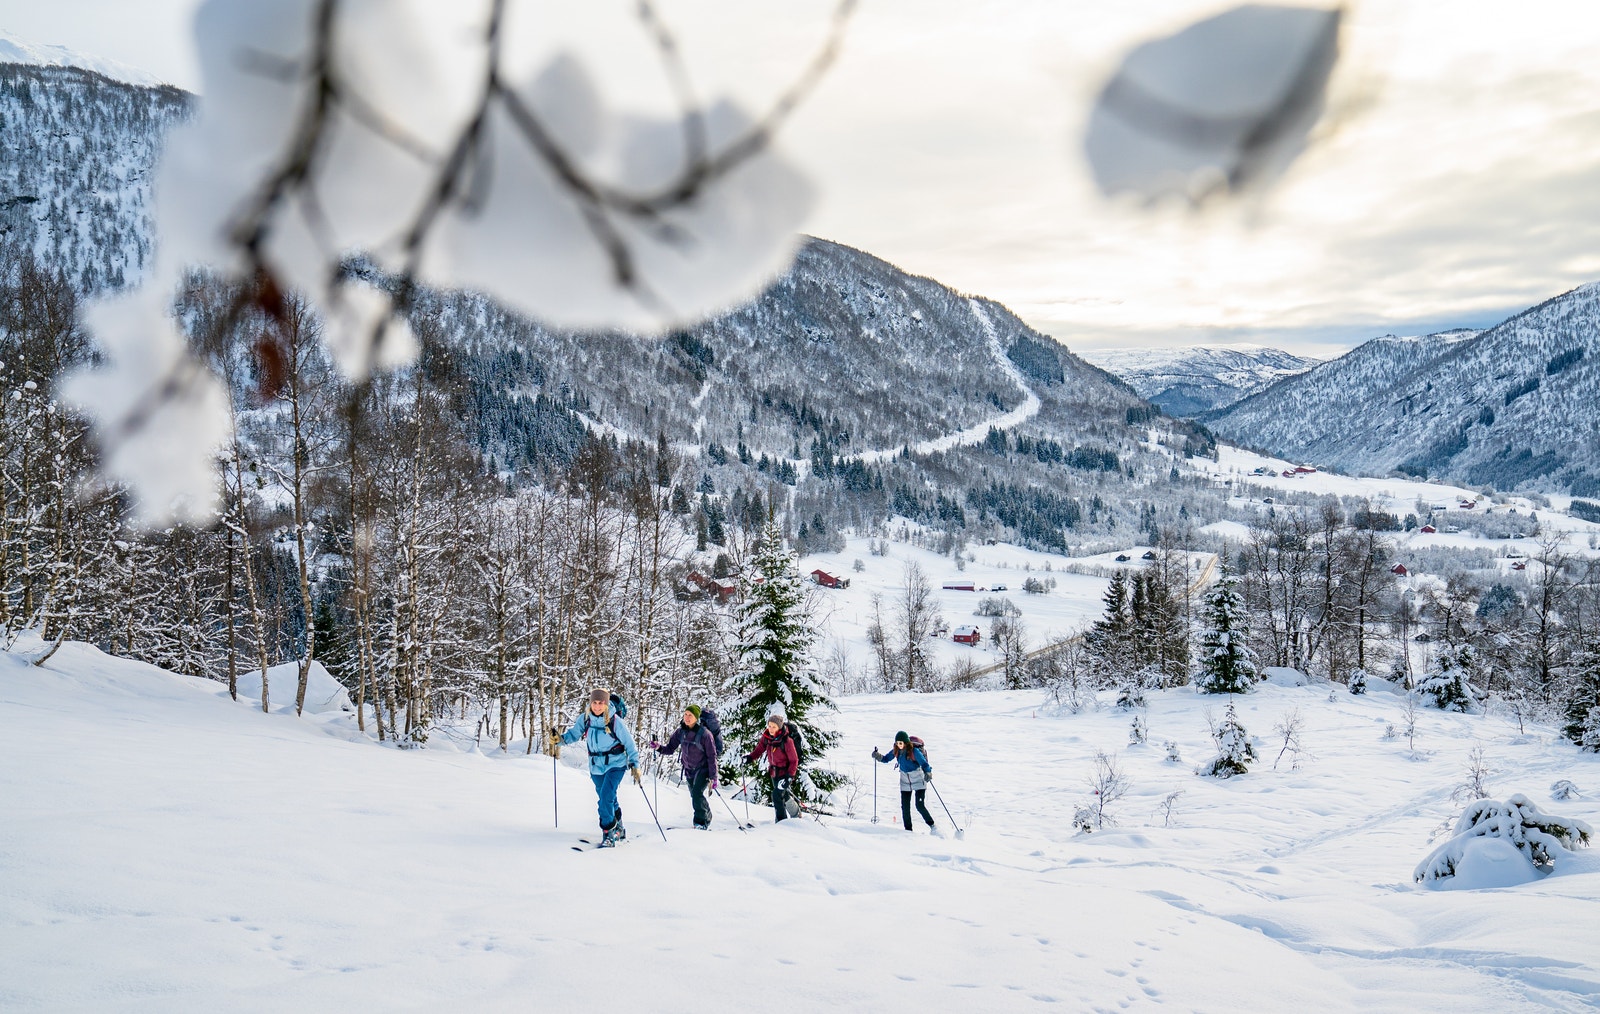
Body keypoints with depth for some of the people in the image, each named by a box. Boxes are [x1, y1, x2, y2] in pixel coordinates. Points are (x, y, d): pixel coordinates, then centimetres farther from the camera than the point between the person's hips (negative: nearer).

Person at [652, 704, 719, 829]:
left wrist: (713, 777, -18)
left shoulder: (705, 733, -20)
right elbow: (670, 749, 1)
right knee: (694, 796, 14)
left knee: (697, 793, -22)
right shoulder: (680, 732, -5)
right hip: (689, 770, 6)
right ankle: (707, 818, 35)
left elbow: (712, 756, -16)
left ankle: (701, 822, -9)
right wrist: (658, 748, -20)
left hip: (703, 769, -6)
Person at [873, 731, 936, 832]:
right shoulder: (896, 751, -4)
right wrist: (878, 756, -11)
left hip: (918, 781, -5)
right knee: (905, 807, 1)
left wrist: (928, 773, -37)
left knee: (920, 805, -11)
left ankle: (932, 825, 8)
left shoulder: (914, 751, -19)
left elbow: (924, 763, -19)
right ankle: (908, 830, 12)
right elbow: (886, 759, 8)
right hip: (905, 783, 5)